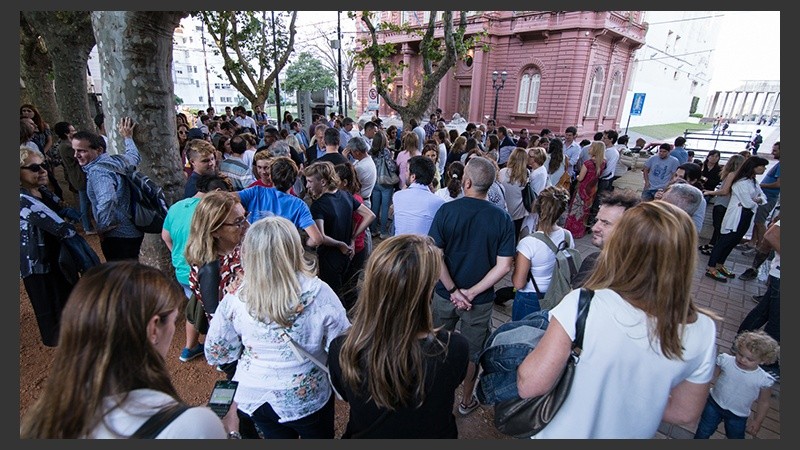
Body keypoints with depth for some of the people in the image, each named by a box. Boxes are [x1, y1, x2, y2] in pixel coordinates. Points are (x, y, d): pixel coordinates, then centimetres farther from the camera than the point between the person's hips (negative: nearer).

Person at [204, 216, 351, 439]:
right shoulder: (318, 293, -27)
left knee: (276, 434, 31)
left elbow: (216, 353, -6)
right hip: (308, 398, -2)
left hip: (255, 397, 3)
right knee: (320, 436, 27)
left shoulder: (234, 299, -20)